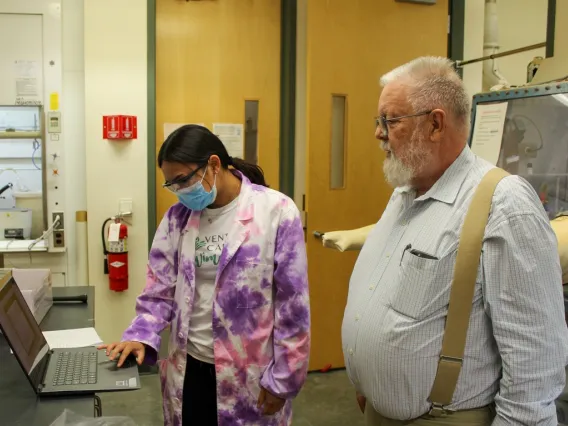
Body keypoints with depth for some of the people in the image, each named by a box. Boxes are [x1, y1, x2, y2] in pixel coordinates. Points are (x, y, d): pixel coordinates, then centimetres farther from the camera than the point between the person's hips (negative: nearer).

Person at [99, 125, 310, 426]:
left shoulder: (276, 211, -13)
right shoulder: (178, 216, 2)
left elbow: (292, 305, -11)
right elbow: (162, 288, 6)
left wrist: (282, 379, -9)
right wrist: (141, 335, -12)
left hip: (249, 375, -4)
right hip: (189, 368, 4)